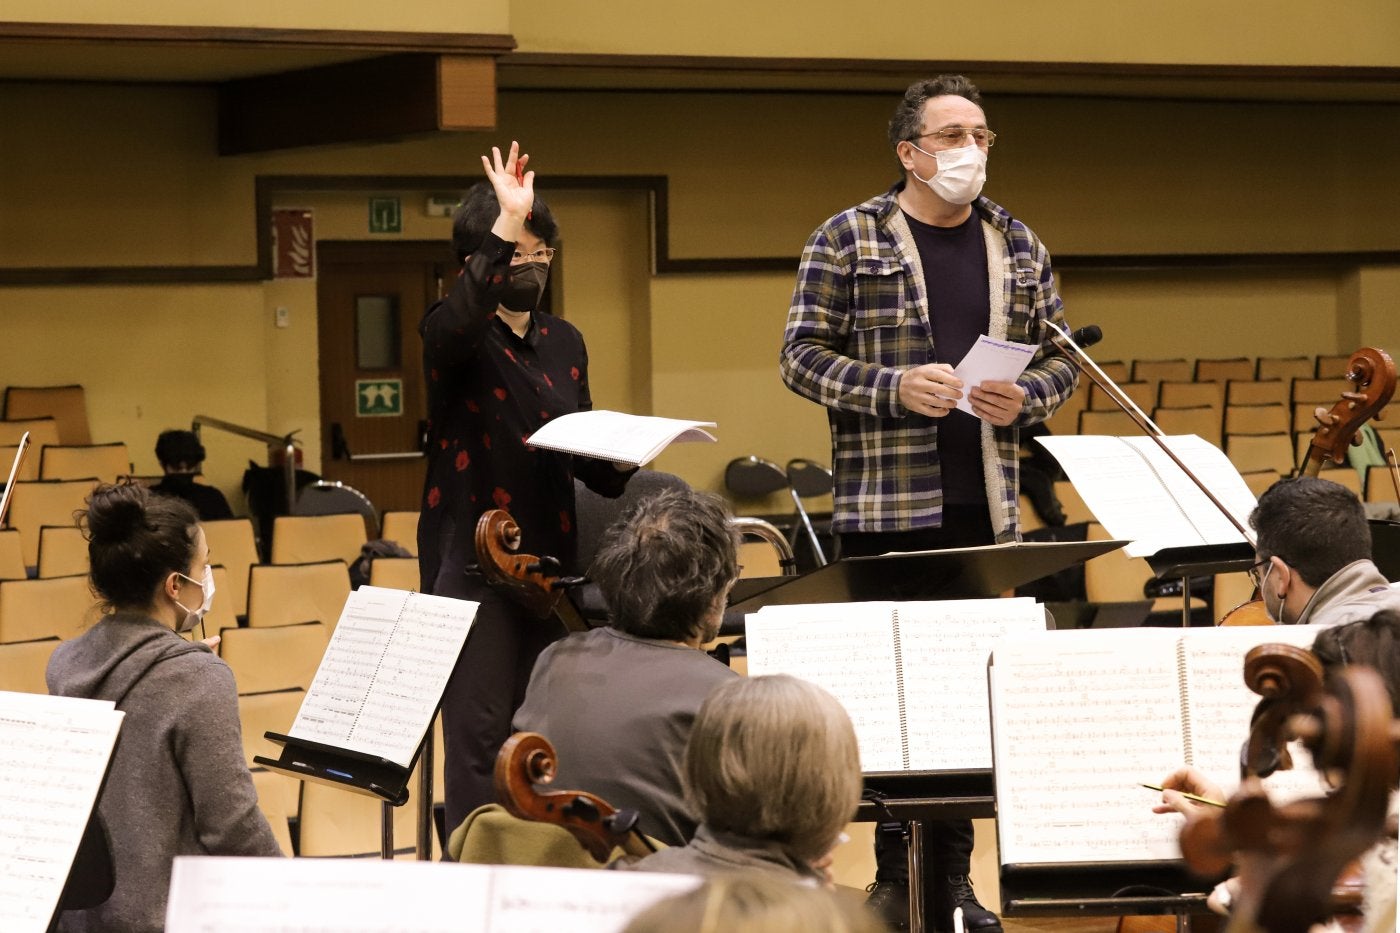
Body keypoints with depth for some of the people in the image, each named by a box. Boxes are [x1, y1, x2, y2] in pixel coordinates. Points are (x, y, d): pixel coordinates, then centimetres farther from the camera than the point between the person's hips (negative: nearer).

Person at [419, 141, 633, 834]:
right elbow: (462, 318, -30)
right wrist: (505, 227, -36)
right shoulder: (452, 334, -3)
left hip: (550, 562, 6)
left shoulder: (564, 343, 16)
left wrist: (619, 458, 0)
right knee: (479, 736, -8)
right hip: (474, 563, -6)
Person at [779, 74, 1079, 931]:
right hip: (886, 511, -4)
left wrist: (1027, 398, -7)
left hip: (985, 510, 4)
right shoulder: (848, 241, -2)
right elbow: (804, 356, -5)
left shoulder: (1019, 246, 11)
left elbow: (1062, 355, 15)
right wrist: (896, 388, -19)